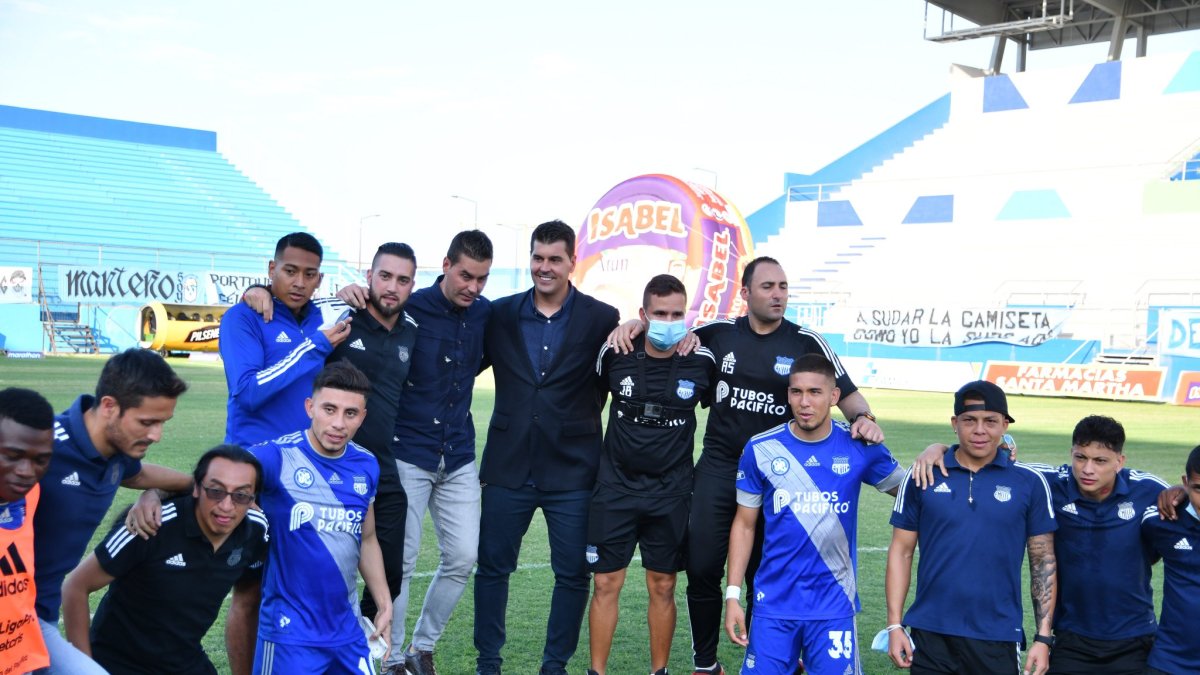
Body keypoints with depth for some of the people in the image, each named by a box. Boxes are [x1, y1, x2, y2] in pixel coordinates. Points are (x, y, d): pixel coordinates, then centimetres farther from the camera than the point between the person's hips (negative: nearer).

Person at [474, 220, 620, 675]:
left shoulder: (601, 319, -3)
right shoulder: (500, 314, 4)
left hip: (572, 469, -2)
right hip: (509, 466, 2)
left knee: (573, 573, 6)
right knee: (492, 566, 10)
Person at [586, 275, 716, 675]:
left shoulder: (702, 362, -7)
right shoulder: (615, 355, -6)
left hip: (670, 494, 0)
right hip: (615, 489, 0)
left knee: (663, 587, 8)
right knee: (606, 584, 3)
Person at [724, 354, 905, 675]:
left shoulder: (859, 447, -4)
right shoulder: (760, 450, -3)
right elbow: (744, 524, 4)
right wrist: (732, 595, 0)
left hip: (834, 604, 0)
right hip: (773, 603, 0)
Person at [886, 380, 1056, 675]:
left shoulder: (1029, 483, 1)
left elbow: (1043, 562, 4)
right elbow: (901, 551, 4)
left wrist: (1043, 637, -1)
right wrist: (894, 624, -2)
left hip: (998, 639, 0)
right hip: (931, 636, 0)